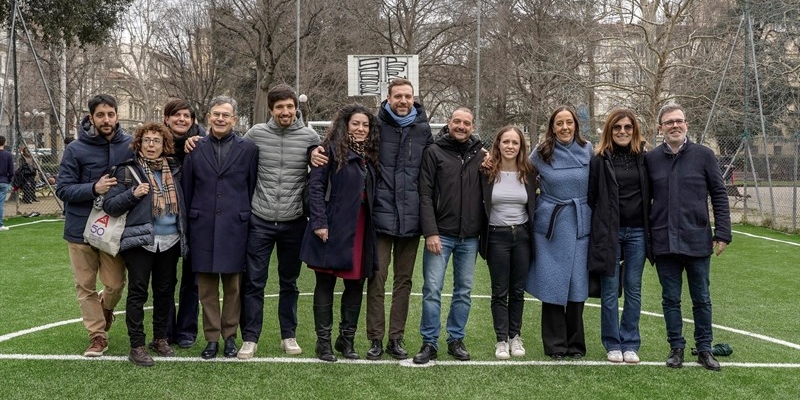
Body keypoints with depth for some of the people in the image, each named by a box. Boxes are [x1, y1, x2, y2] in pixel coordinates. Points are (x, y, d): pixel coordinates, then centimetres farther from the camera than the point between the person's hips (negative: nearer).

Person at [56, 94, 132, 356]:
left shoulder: (131, 146, -2)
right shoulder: (76, 150, -7)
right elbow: (62, 189, -7)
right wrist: (93, 189, -22)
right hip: (81, 229, -1)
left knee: (115, 284, 5)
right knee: (85, 286, 5)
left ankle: (105, 308, 38)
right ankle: (98, 335, 20)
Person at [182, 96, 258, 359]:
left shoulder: (248, 150, 3)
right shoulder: (196, 149, 8)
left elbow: (252, 189, 4)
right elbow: (187, 190, 9)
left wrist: (250, 222, 2)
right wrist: (187, 225, 6)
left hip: (234, 228, -1)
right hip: (203, 228, 1)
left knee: (233, 286, 5)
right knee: (207, 287, 6)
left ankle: (230, 336, 18)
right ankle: (212, 338, 15)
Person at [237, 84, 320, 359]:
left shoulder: (310, 137, -3)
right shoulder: (256, 134, -3)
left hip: (294, 223, 0)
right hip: (260, 221, 0)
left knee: (289, 282, 13)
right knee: (253, 282, 1)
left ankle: (288, 336, 24)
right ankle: (250, 338, 11)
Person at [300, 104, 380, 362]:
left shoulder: (370, 155, 14)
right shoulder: (332, 150, -5)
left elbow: (372, 193, 15)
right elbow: (315, 186, -10)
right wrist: (319, 222, -17)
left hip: (361, 230, 6)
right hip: (333, 229, -6)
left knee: (356, 285, 11)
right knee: (325, 285, 4)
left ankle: (347, 339, 24)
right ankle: (323, 342, 14)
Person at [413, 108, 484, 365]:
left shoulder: (481, 155, 8)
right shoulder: (434, 152, -1)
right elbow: (425, 195, -6)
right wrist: (430, 232, -13)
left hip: (470, 237, 3)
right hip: (440, 234, -3)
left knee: (464, 290, 9)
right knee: (432, 289, -3)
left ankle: (456, 340, 21)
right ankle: (429, 343, 7)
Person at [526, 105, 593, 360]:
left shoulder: (587, 150, 2)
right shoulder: (540, 153, -1)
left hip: (579, 225, 1)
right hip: (550, 224, -1)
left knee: (577, 284, 5)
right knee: (552, 285, 2)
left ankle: (576, 344, 18)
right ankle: (555, 345, 13)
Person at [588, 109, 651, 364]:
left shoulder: (644, 158, 5)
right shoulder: (599, 160, -2)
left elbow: (651, 194, 10)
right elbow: (591, 197, 0)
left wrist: (651, 230, 6)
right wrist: (595, 232, -2)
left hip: (637, 232, 2)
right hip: (609, 232, -2)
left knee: (633, 289, 8)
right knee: (610, 290, 4)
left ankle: (630, 343, 18)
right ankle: (612, 344, 15)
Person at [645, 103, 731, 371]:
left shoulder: (703, 155, -1)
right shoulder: (651, 159, 3)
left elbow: (719, 195, 1)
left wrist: (722, 233, -4)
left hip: (697, 240, -1)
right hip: (664, 243, 1)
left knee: (701, 298, 9)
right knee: (670, 299, 9)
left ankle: (704, 349, 21)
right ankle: (676, 347, 21)